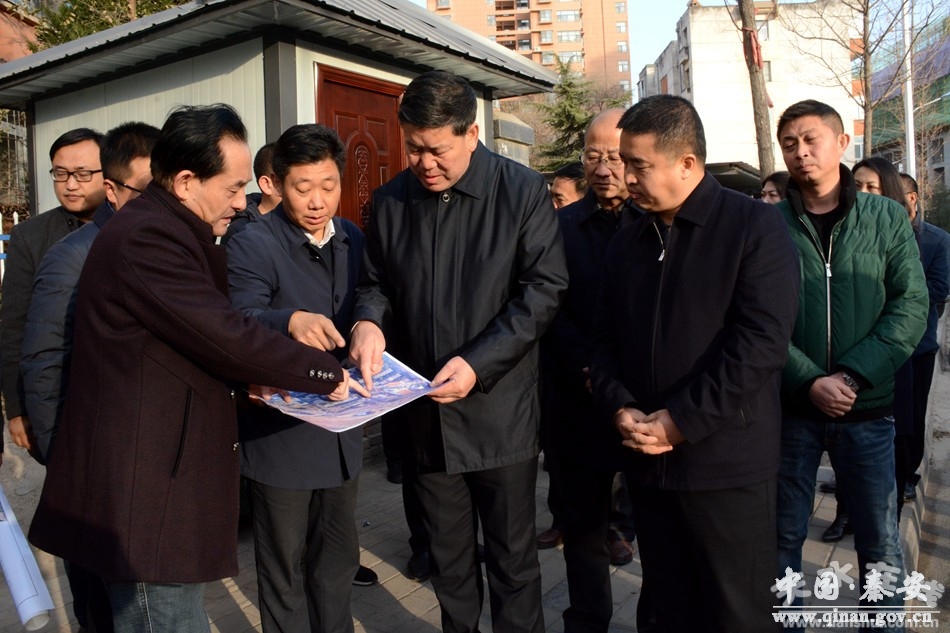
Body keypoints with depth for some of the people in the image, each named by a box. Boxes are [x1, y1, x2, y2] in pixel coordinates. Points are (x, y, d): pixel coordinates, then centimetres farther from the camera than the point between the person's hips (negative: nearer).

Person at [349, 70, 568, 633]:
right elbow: (377, 283, 13)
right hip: (427, 412, 4)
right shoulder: (389, 201, 4)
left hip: (500, 412, -3)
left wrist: (479, 363, -19)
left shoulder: (524, 191, -7)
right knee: (448, 560, 19)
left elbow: (545, 287, -11)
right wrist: (369, 320, -11)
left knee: (513, 562, 11)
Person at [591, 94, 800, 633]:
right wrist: (619, 407, -5)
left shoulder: (755, 225, -6)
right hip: (648, 462, 5)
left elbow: (761, 341, -16)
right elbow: (605, 338, 13)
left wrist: (681, 421, -16)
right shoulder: (627, 241, 13)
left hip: (727, 466, -5)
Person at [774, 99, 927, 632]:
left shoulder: (887, 218, 3)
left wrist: (852, 377, -15)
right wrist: (809, 381, -17)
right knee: (784, 535, 10)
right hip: (790, 406, 0)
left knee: (881, 542, 10)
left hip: (869, 408, 1)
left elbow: (911, 306, -5)